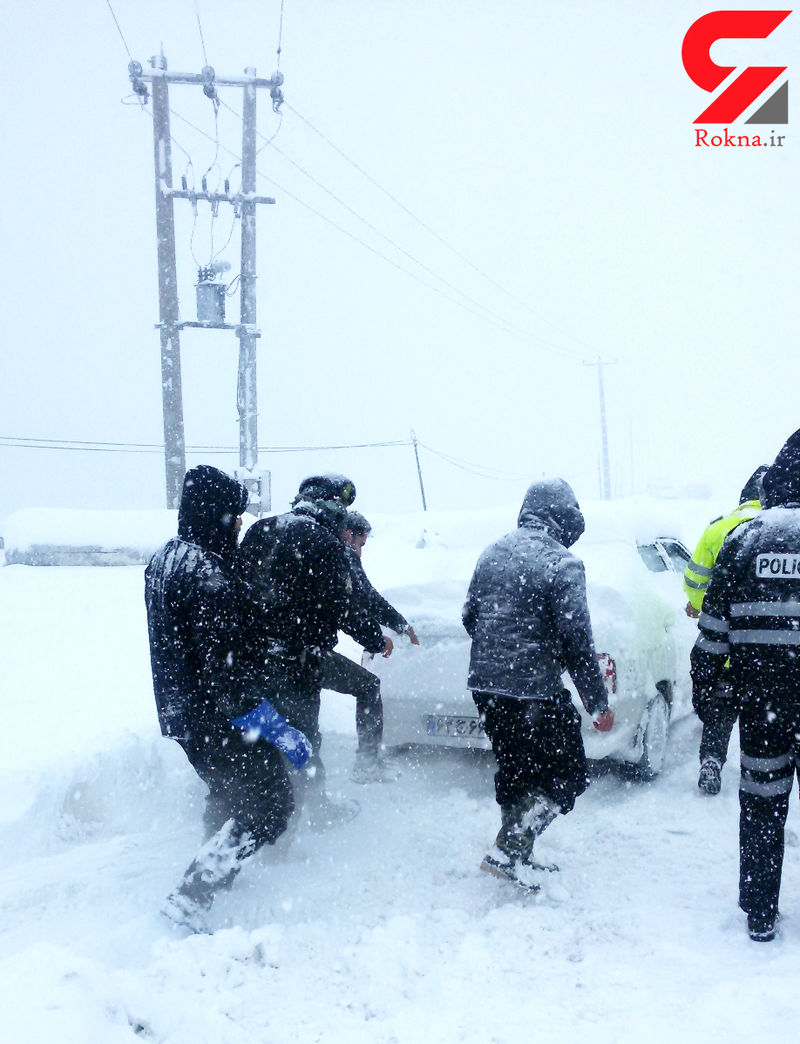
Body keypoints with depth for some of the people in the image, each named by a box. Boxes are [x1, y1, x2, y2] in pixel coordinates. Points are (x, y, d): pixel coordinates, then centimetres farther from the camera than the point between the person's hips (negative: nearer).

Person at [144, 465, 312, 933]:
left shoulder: (164, 559, 9)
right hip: (212, 718, -10)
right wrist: (267, 723, -24)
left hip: (179, 711, 10)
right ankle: (191, 898, -11)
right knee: (269, 804, -5)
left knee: (230, 795, 26)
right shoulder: (207, 574, -23)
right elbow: (218, 666, -26)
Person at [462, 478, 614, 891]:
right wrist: (598, 703, -8)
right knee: (566, 775, 5)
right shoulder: (561, 564, -13)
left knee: (515, 771, 21)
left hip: (484, 686, 8)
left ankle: (516, 857, 25)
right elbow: (576, 641, -15)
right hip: (534, 692, -7)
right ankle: (506, 851, -3)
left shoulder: (491, 554, 9)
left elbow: (469, 618, 17)